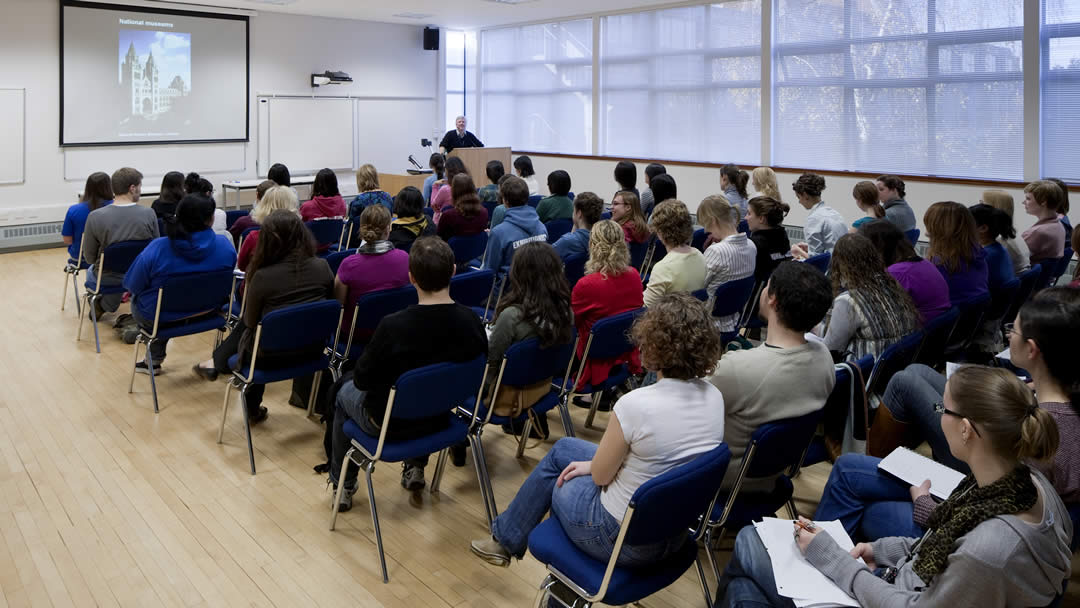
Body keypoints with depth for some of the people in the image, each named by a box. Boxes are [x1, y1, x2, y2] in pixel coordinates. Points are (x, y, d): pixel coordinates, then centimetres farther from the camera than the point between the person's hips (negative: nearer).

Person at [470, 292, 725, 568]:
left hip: (627, 541, -6)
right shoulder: (715, 397, -8)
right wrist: (595, 464, 10)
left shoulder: (636, 404, -30)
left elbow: (600, 475, -16)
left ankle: (507, 539, 48)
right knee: (563, 448, 23)